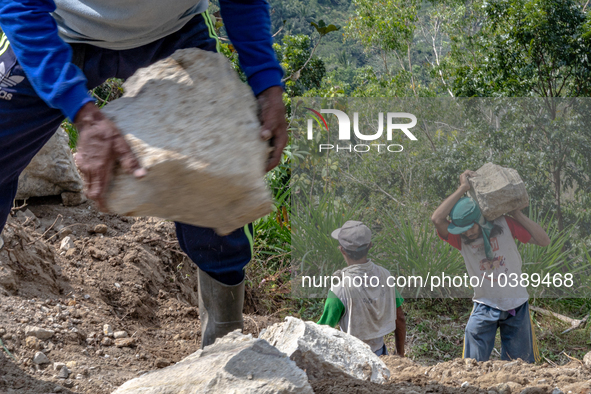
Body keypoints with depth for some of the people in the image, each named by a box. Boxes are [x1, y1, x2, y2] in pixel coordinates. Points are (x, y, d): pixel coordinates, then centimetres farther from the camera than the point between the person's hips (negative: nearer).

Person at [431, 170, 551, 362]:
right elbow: (437, 219, -33)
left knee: (521, 362, 10)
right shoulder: (460, 238, -13)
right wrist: (462, 189, -29)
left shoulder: (504, 224, -10)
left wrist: (518, 215, -14)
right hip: (485, 306, -1)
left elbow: (544, 241, -10)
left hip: (516, 305, 1)